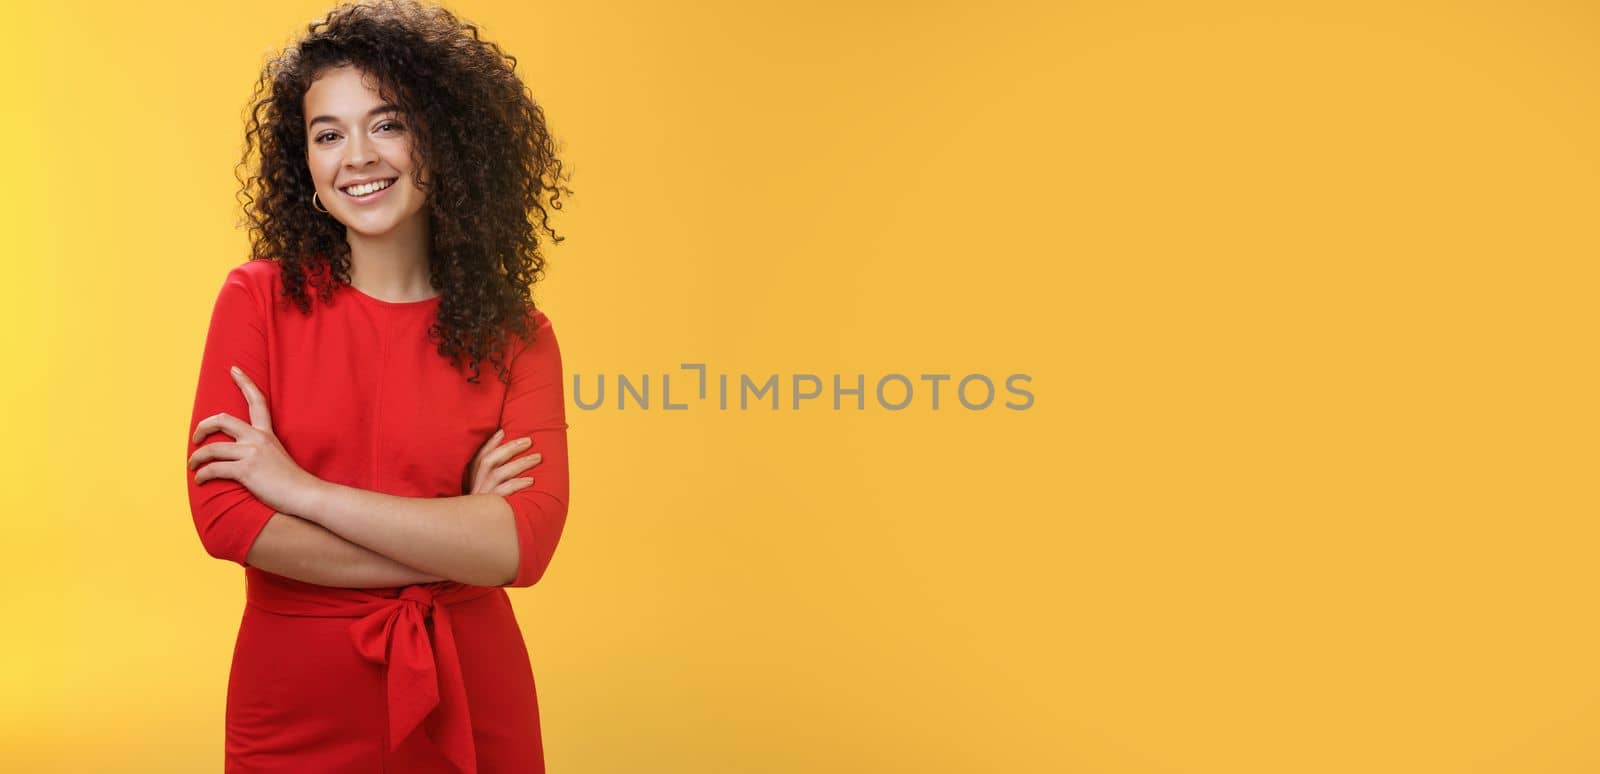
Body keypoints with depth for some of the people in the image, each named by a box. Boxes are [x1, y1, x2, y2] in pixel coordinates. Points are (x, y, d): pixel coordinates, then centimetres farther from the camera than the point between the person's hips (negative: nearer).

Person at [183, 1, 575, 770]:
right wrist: (451, 546, -15)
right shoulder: (259, 300, -4)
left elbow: (522, 544, -17)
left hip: (466, 704, 0)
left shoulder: (514, 335, -6)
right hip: (293, 711, 0)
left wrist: (300, 488, -18)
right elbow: (224, 517, -13)